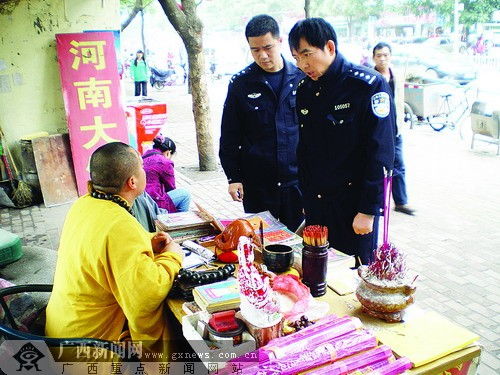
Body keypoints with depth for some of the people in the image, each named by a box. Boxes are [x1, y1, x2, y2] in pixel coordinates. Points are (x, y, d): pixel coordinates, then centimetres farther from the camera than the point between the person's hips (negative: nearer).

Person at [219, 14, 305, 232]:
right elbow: (229, 137, 3)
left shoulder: (302, 78, 2)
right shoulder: (241, 83, 1)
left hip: (297, 181, 1)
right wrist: (233, 177, -1)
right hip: (257, 183, 0)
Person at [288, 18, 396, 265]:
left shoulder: (369, 86, -13)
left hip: (354, 204, -5)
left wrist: (368, 210, -16)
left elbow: (380, 153, -15)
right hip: (315, 206, 6)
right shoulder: (304, 90, 6)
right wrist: (305, 198, 11)